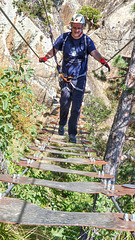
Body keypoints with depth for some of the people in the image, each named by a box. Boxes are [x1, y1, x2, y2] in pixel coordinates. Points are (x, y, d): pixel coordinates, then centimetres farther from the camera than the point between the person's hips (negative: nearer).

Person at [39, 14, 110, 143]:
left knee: (76, 107, -3)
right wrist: (46, 57, -18)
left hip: (80, 79, -1)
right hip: (66, 77, 1)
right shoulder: (64, 37, 2)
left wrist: (102, 60, -38)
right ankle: (62, 125, 36)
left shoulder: (87, 40, -2)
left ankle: (72, 134, 11)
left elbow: (94, 52, -17)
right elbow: (54, 49, 3)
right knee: (64, 104, 6)